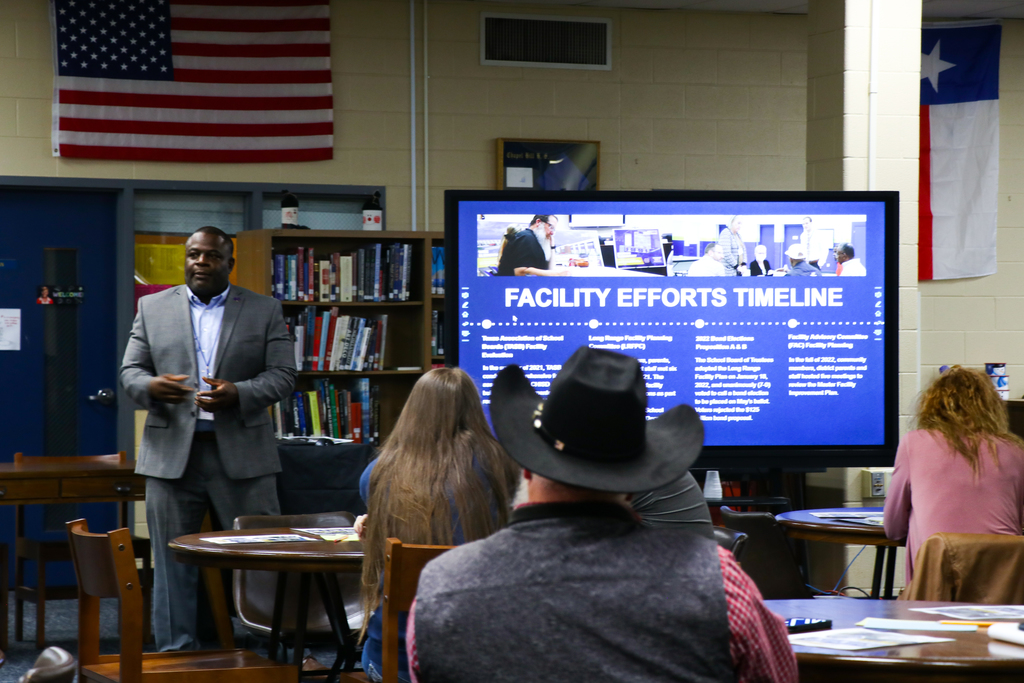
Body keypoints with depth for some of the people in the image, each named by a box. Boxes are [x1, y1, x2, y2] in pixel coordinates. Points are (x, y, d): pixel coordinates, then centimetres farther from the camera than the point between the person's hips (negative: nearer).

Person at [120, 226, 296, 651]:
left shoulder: (265, 311, 7)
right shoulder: (153, 308, 11)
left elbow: (283, 376, 2)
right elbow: (129, 372, 8)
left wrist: (238, 393, -16)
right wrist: (151, 386, -15)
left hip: (241, 455, -1)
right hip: (172, 454, 1)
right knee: (172, 563, 4)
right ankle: (175, 655, 11)